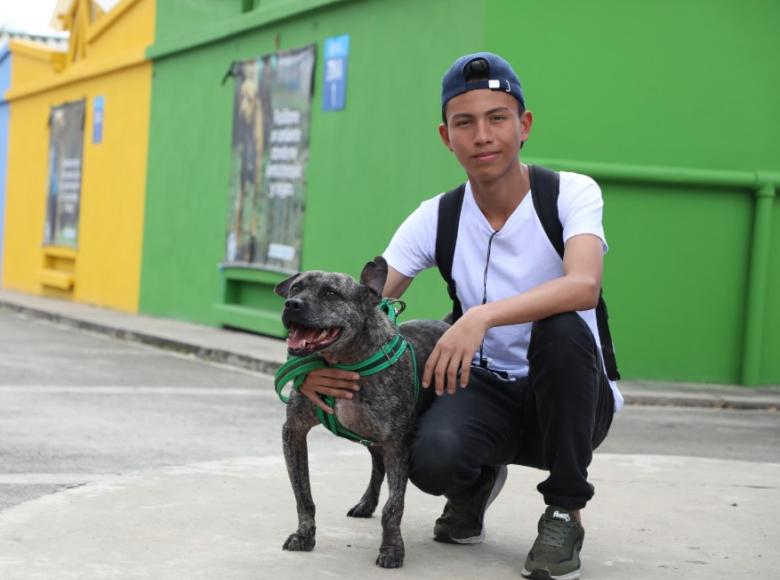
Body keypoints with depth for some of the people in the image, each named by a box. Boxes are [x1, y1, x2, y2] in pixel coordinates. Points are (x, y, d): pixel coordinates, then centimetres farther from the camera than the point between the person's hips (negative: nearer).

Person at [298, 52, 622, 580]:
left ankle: (565, 513, -16)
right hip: (488, 391, 2)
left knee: (562, 327, -36)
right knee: (433, 459, -32)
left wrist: (481, 318, -48)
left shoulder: (572, 194, -13)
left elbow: (584, 284, -34)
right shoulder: (437, 219, -3)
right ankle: (477, 485, 9)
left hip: (568, 397, -2)